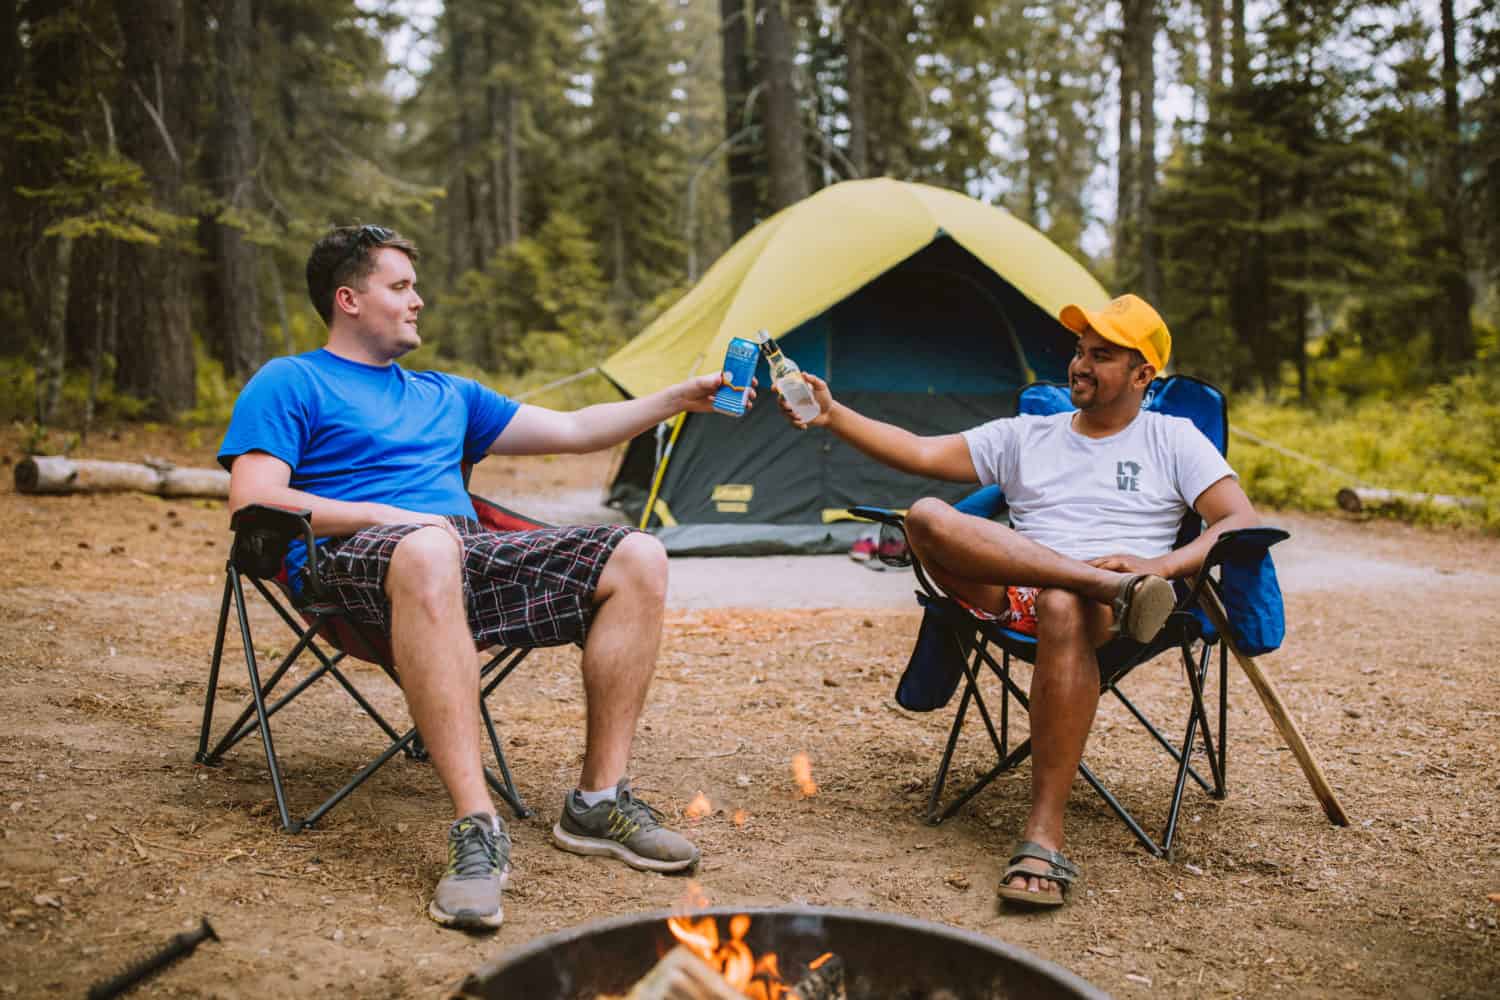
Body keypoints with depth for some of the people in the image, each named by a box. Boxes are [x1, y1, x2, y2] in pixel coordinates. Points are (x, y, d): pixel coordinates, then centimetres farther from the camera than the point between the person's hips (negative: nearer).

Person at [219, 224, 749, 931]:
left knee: (636, 559, -13)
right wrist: (382, 514, -13)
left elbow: (574, 431, 28)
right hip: (355, 558, -6)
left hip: (471, 554, 6)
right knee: (428, 548, -43)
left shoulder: (446, 394, 30)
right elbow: (253, 506, -3)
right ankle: (476, 829, -43)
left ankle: (598, 801, -12)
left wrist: (682, 398, 21)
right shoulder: (289, 384, 12)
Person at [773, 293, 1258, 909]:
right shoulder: (1024, 436, 22)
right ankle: (1115, 587, -34)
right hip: (1014, 596, 3)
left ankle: (1044, 839, -40)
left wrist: (1160, 565, -12)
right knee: (926, 517, -25)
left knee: (1063, 608, -42)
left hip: (1105, 611, -3)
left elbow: (1242, 523, 6)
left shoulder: (1173, 440, 17)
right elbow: (921, 453, 13)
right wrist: (831, 415, 1)